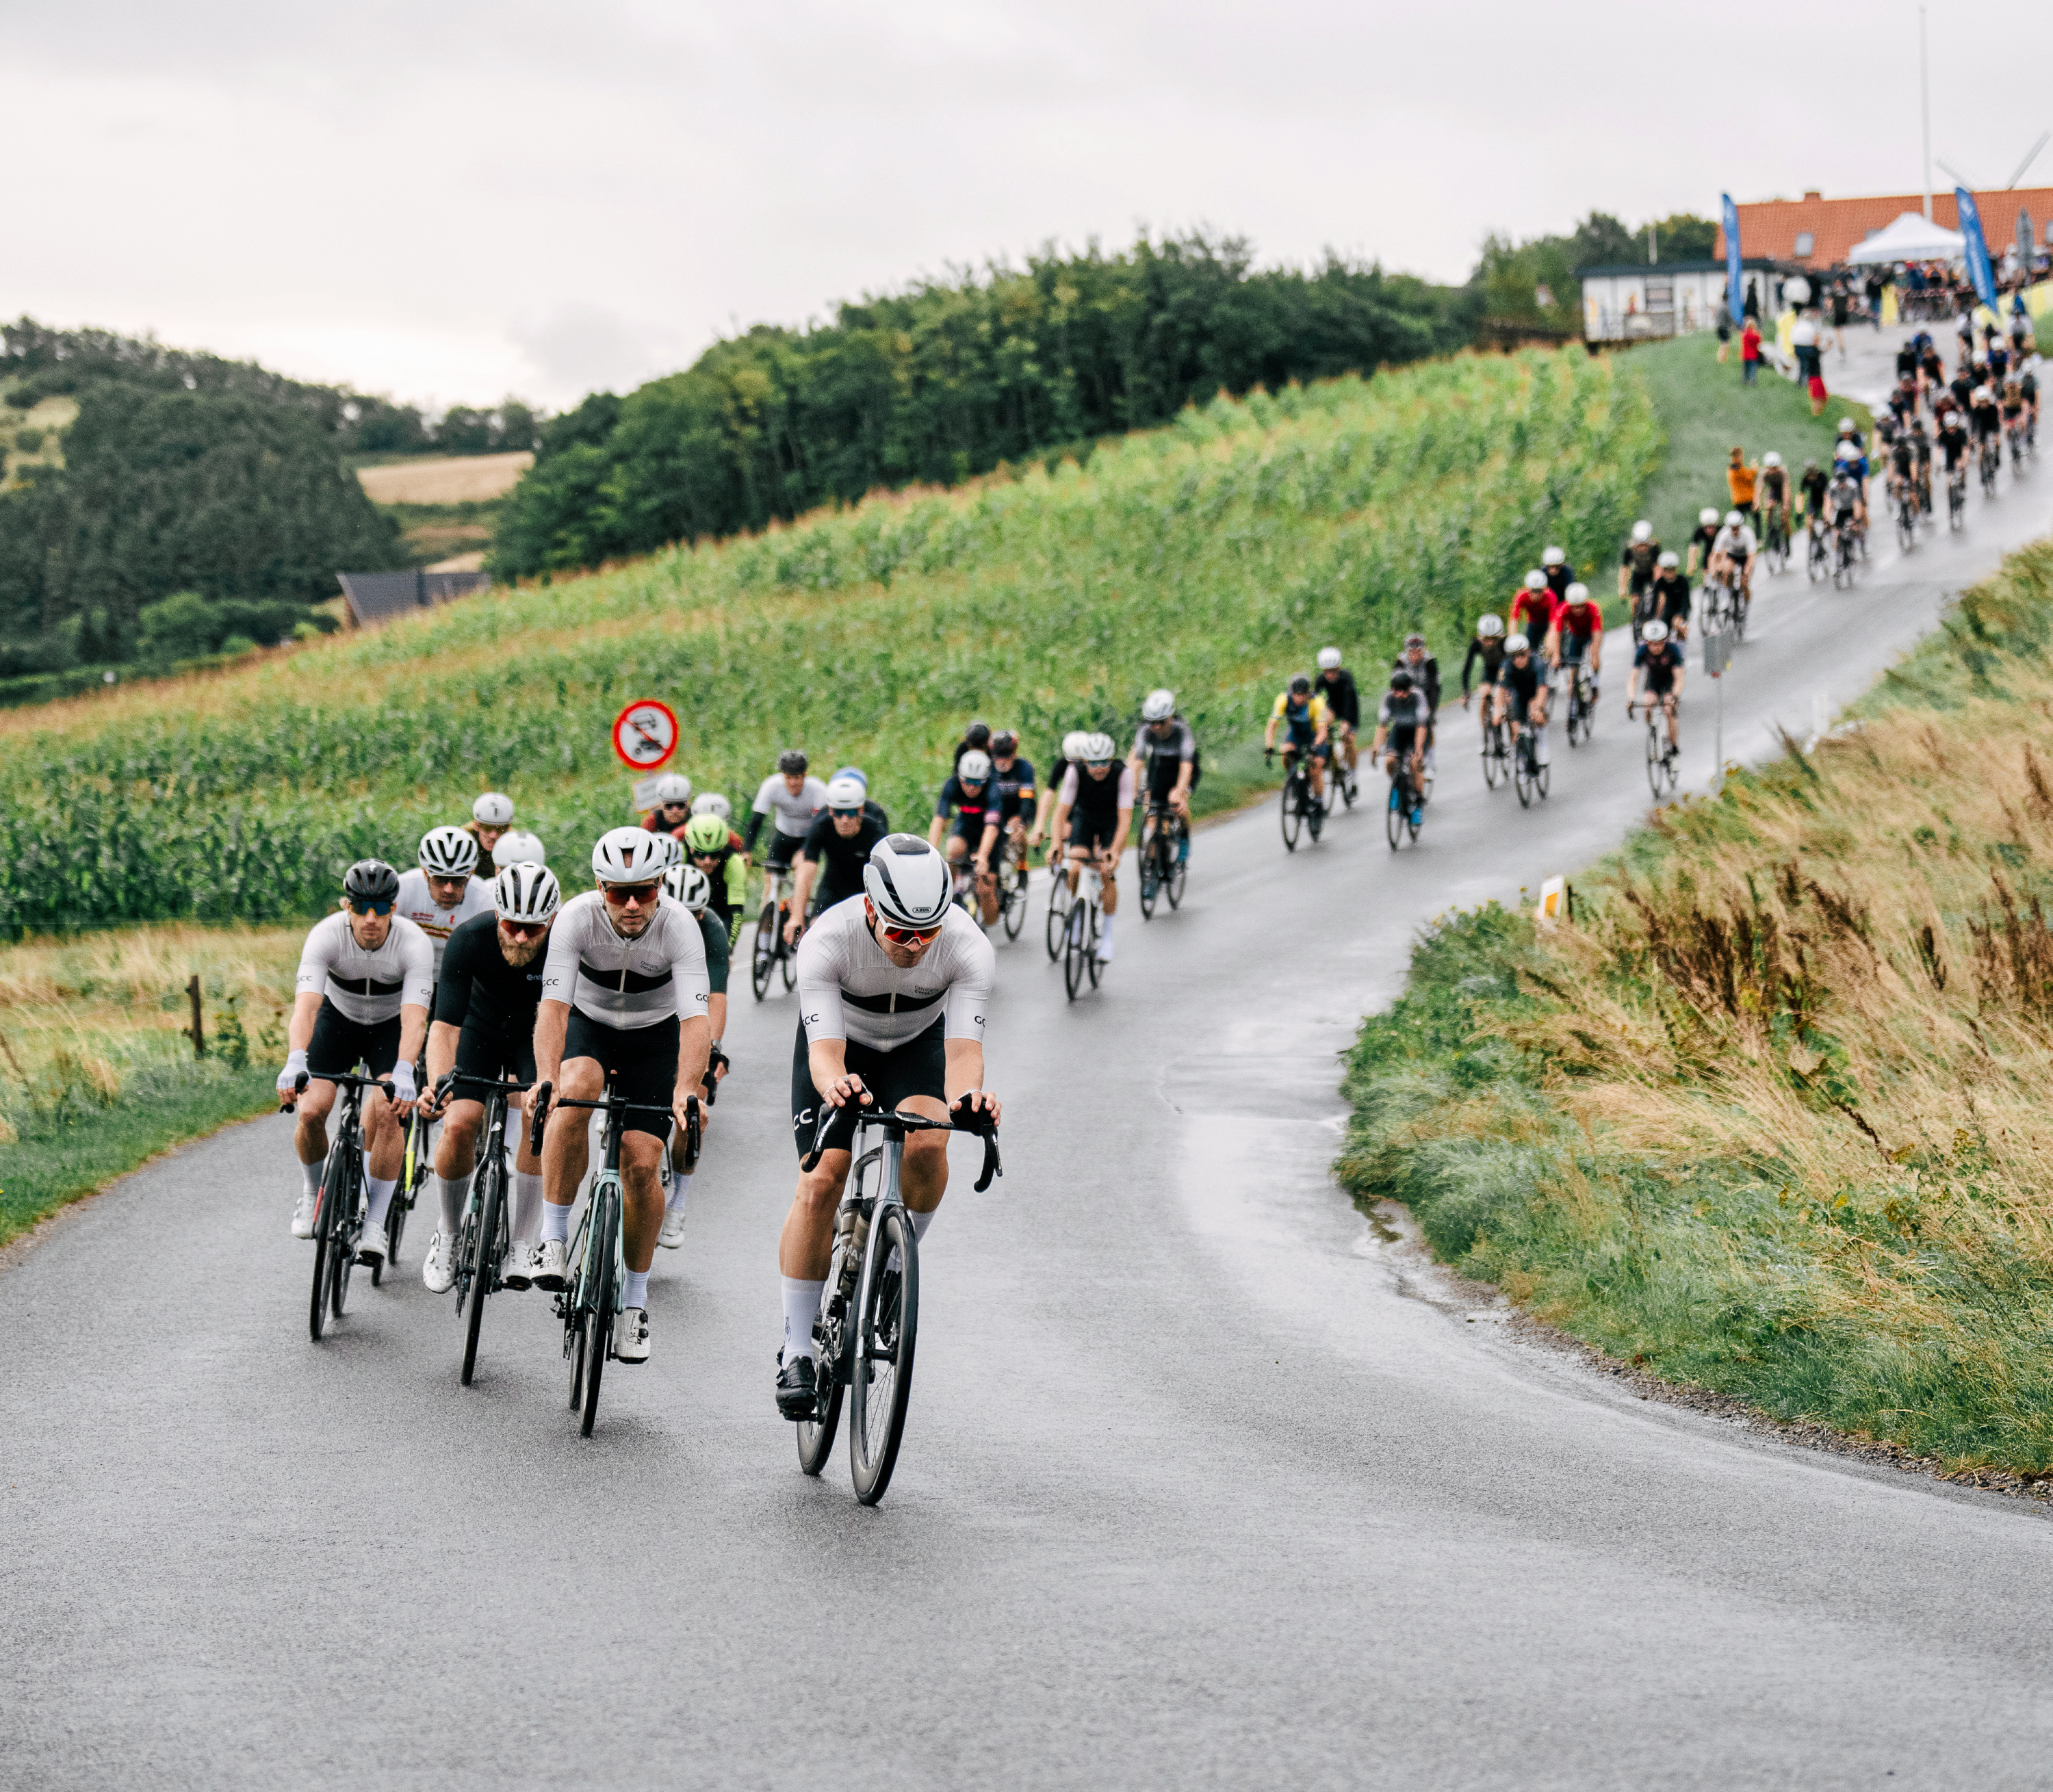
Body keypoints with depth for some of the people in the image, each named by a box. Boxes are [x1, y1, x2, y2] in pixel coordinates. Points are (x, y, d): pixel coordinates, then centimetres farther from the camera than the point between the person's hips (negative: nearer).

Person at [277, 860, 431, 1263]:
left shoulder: (414, 943, -31)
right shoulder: (326, 936, -30)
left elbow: (415, 1018, -40)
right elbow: (306, 1005, -40)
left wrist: (403, 1074, -57)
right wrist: (295, 1062, -57)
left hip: (391, 1025, -1)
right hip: (338, 1017, 1)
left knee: (388, 1112, -23)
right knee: (311, 1109, -17)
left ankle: (374, 1225, -13)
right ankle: (313, 1192, 14)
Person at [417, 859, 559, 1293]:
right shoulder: (469, 939, -31)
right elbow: (445, 1026, -33)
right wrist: (436, 1085, -49)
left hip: (535, 1035, 0)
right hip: (482, 1029, 1)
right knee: (459, 1123, -17)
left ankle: (520, 1245, -10)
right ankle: (448, 1236, 7)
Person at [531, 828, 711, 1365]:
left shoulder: (679, 927, -29)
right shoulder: (577, 917, -28)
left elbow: (696, 1019, -36)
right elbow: (554, 1005, -35)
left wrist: (685, 1091, -53)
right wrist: (546, 1080, -50)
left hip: (653, 1038, 0)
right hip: (588, 1025, 0)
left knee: (642, 1163, -12)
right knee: (578, 1090, -34)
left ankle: (635, 1296, 8)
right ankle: (553, 1237, -23)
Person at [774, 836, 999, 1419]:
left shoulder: (968, 947, -33)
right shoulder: (827, 941, -35)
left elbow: (964, 1047, -38)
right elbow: (826, 1049, -40)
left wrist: (966, 1095, -61)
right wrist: (835, 1085, -64)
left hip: (918, 1045, 1)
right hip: (842, 1046, -1)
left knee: (925, 1144, -29)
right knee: (820, 1181, -17)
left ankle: (893, 1267, -2)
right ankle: (797, 1351, -8)